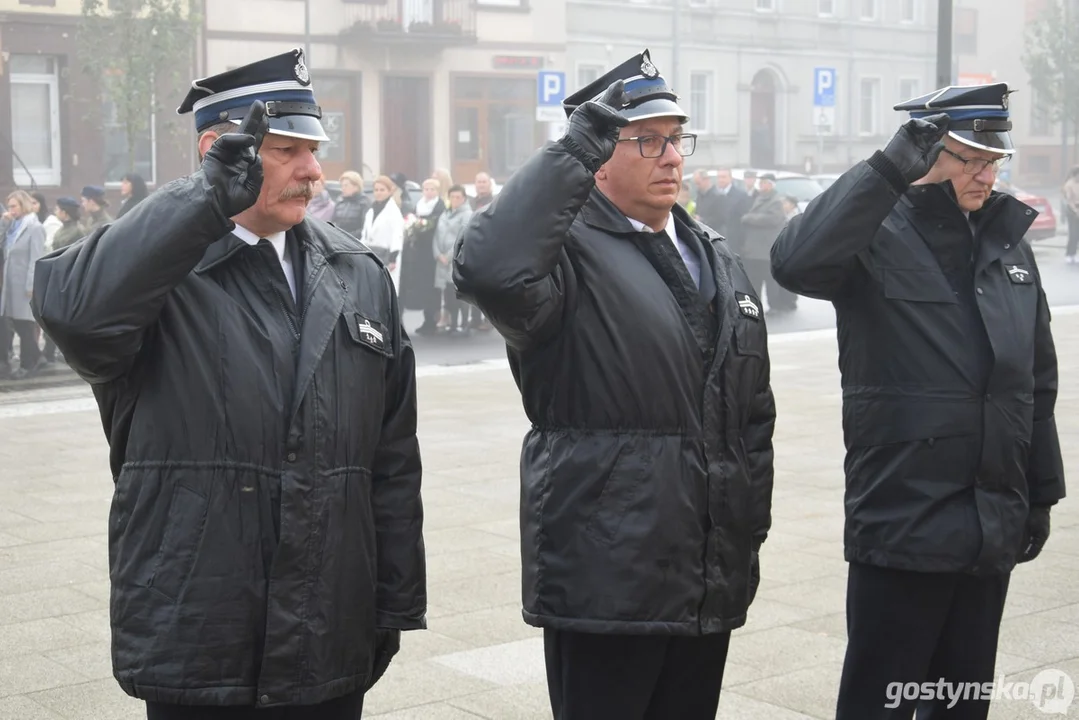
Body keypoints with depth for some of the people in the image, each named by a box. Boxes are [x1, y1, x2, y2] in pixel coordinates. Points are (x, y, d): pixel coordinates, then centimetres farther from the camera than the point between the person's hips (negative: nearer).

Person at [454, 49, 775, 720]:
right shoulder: (571, 252, -9)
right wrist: (576, 146, -26)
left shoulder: (717, 258, 14)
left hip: (713, 584, 7)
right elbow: (488, 269, -34)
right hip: (608, 583, -7)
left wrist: (752, 526, 13)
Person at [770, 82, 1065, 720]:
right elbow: (795, 263, -32)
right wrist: (890, 168, -30)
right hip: (903, 524, -6)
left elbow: (1038, 382, 15)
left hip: (993, 530, 6)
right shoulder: (878, 240, -8)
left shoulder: (1009, 244, 10)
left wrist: (1041, 494, 15)